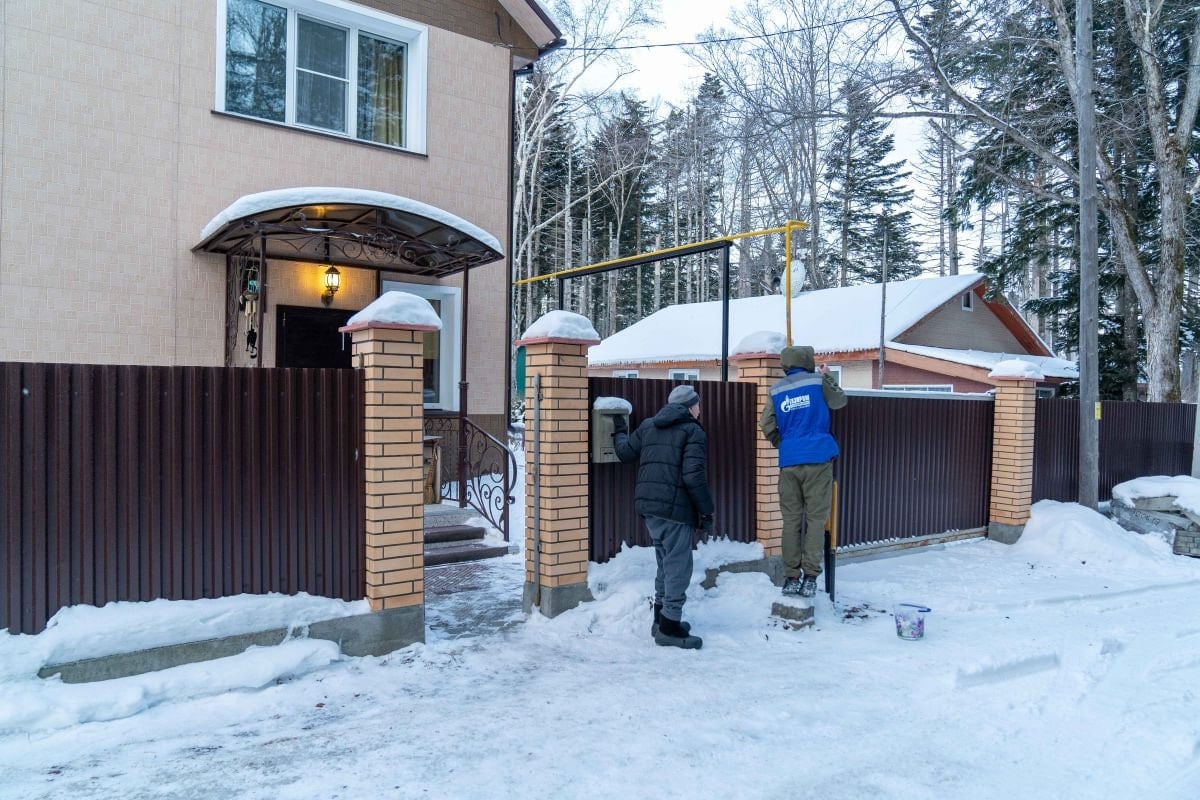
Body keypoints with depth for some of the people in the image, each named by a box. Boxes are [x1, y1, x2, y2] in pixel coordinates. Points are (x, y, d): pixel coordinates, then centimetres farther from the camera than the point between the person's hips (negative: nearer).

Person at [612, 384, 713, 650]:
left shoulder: (648, 426, 14)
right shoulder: (693, 431, -5)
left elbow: (625, 452, 20)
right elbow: (693, 476, -15)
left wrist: (619, 432, 39)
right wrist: (706, 510, -8)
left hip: (649, 506, 7)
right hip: (676, 508, -7)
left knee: (666, 562, 20)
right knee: (678, 565, 0)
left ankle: (661, 619, 28)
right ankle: (669, 627, 3)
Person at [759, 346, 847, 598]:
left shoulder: (776, 390, 6)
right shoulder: (818, 381, 0)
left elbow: (766, 424, 2)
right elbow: (840, 401, 16)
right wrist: (827, 376, 28)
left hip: (789, 461, 3)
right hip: (818, 458, -2)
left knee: (791, 520, 7)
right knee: (815, 519, 2)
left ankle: (791, 578, 8)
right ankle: (810, 578, -1)